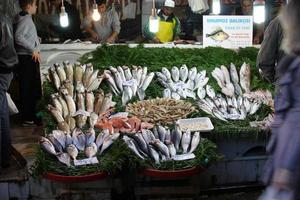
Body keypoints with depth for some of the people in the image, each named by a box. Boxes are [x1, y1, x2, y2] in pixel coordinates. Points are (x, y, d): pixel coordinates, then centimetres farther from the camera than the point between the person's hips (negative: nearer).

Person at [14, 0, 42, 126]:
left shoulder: (27, 18, 17)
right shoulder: (25, 19, -13)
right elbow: (18, 37, -26)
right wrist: (33, 49, -22)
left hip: (29, 57, 10)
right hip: (26, 58, -10)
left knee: (32, 88, 14)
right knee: (28, 89, -5)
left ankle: (30, 115, 24)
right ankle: (28, 119, 1)